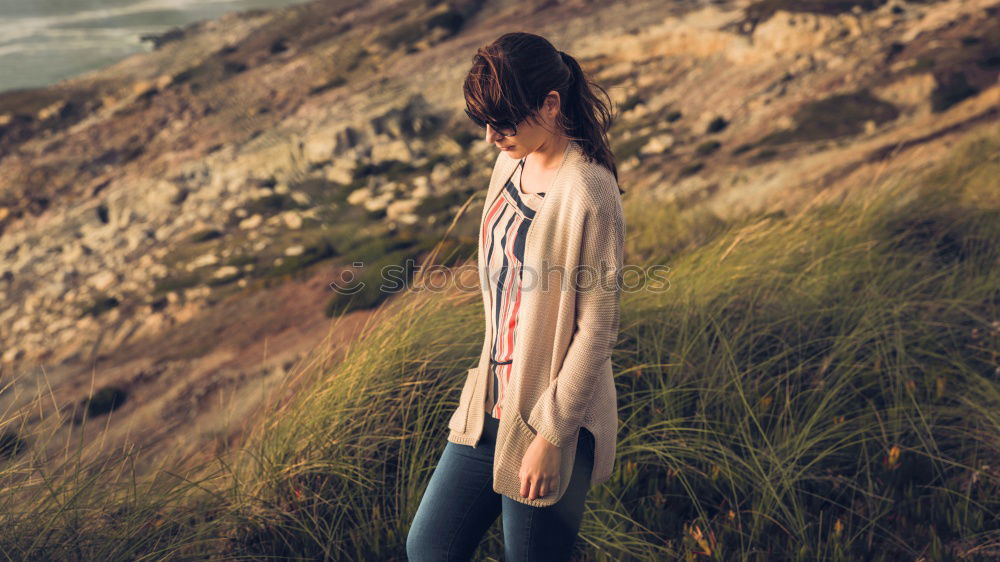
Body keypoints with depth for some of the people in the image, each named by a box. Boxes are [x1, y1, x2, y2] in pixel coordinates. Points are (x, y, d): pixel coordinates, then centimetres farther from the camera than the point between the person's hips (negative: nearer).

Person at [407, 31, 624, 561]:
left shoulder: (586, 195, -22)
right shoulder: (512, 163, 3)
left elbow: (596, 331, -19)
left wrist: (551, 435, -16)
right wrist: (490, 379, 17)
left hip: (551, 419, -8)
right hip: (492, 405, 8)